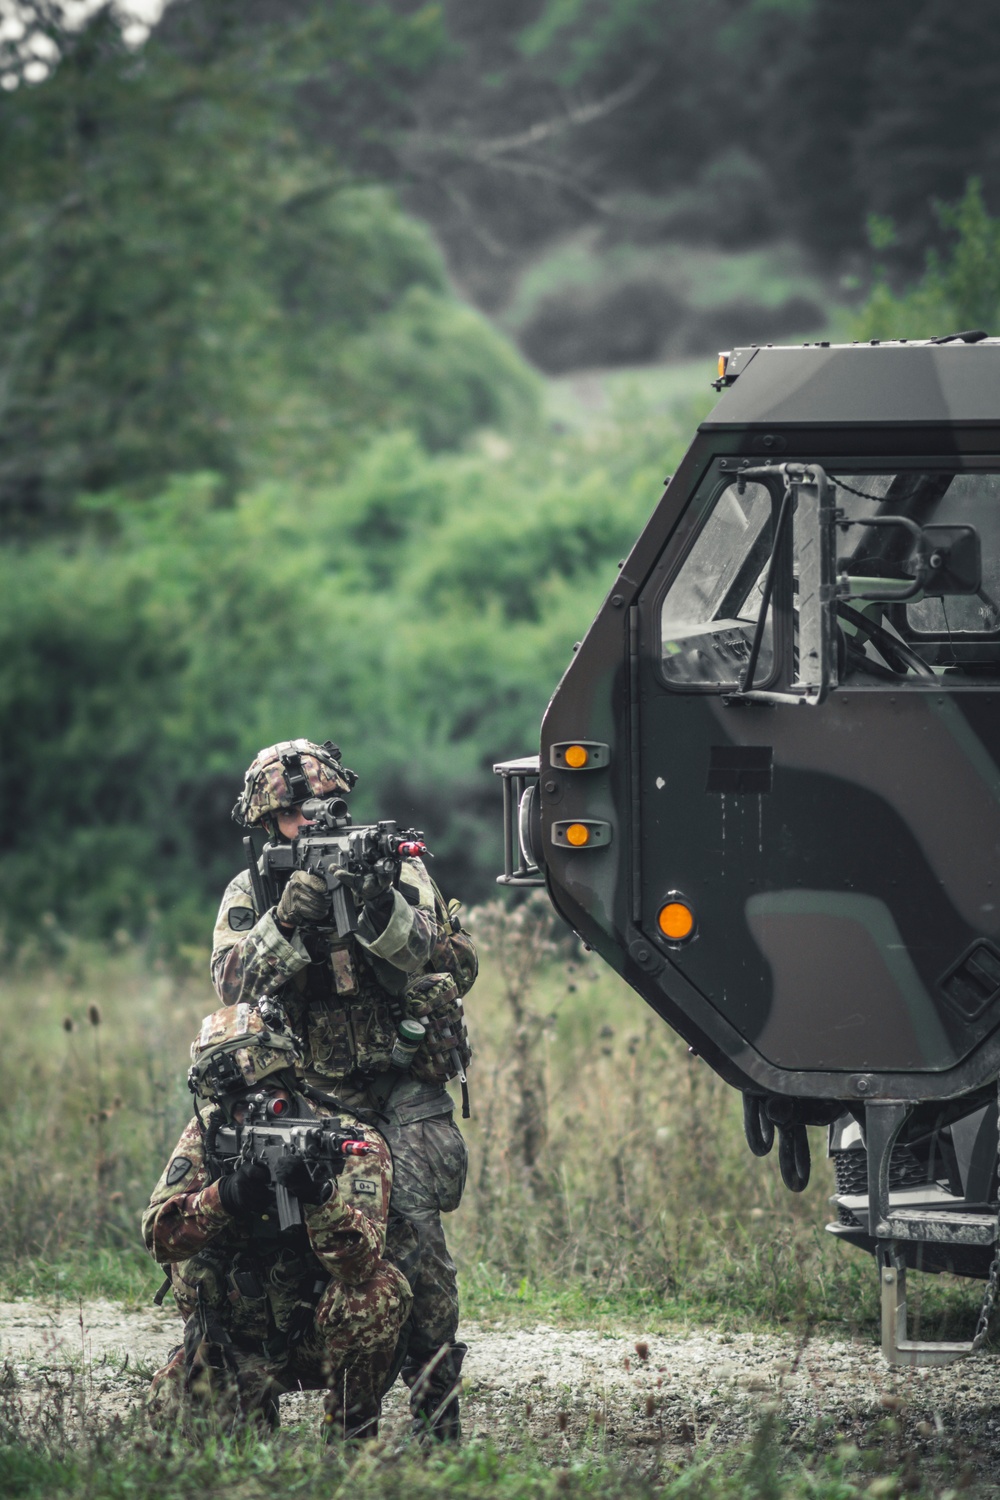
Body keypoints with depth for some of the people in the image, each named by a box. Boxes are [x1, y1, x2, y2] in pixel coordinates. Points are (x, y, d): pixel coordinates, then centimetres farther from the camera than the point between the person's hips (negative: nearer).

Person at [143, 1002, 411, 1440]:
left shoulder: (353, 1146, -17)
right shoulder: (205, 1140, -7)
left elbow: (360, 1263, -31)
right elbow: (160, 1235, -18)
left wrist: (319, 1194, -49)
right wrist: (226, 1195, -35)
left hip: (320, 1334, -3)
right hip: (233, 1344, 3)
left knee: (377, 1292, -32)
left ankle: (351, 1435, -13)